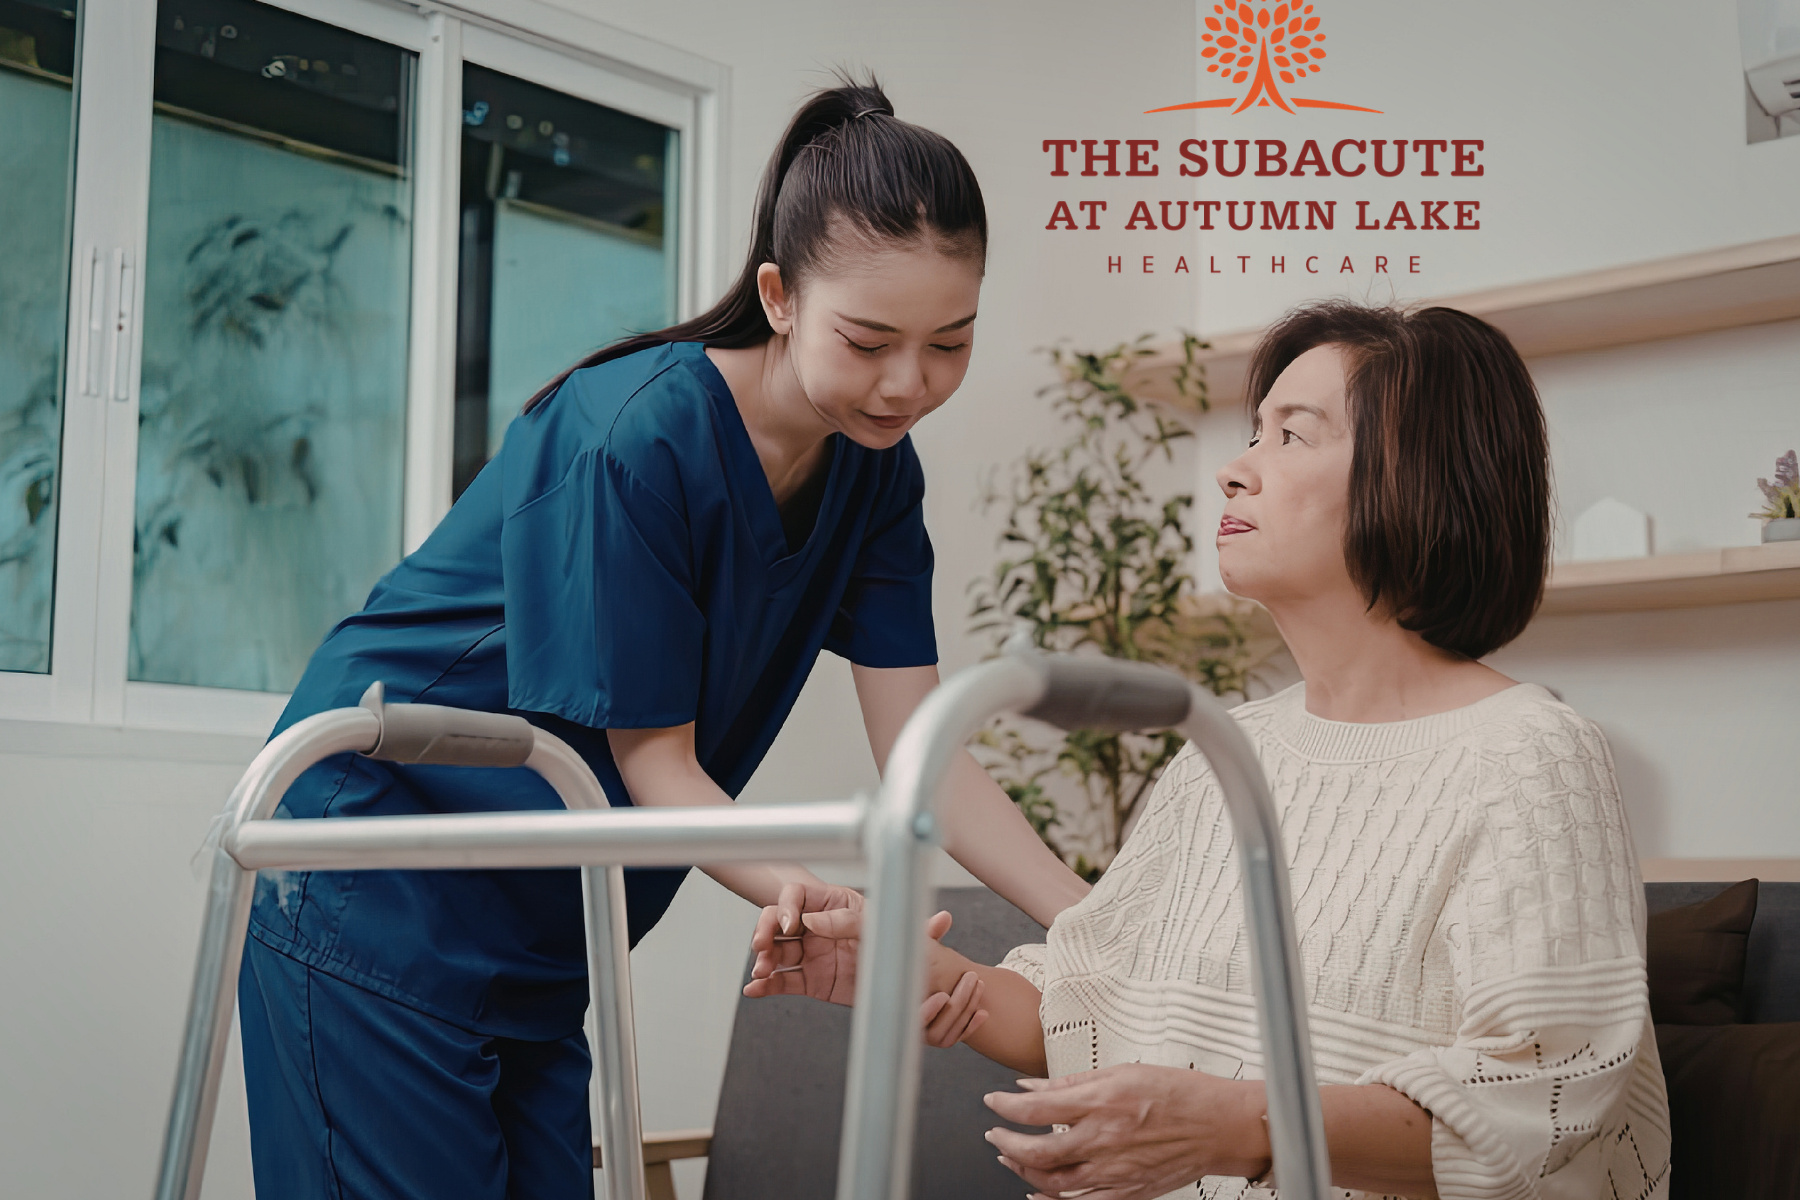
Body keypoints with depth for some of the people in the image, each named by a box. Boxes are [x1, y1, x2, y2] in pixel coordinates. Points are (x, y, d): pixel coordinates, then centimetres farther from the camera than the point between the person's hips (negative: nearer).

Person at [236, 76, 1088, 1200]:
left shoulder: (875, 473, -1)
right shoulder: (638, 440, -24)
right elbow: (654, 762, -18)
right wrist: (798, 889, -36)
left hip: (542, 930, 7)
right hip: (378, 887, -7)